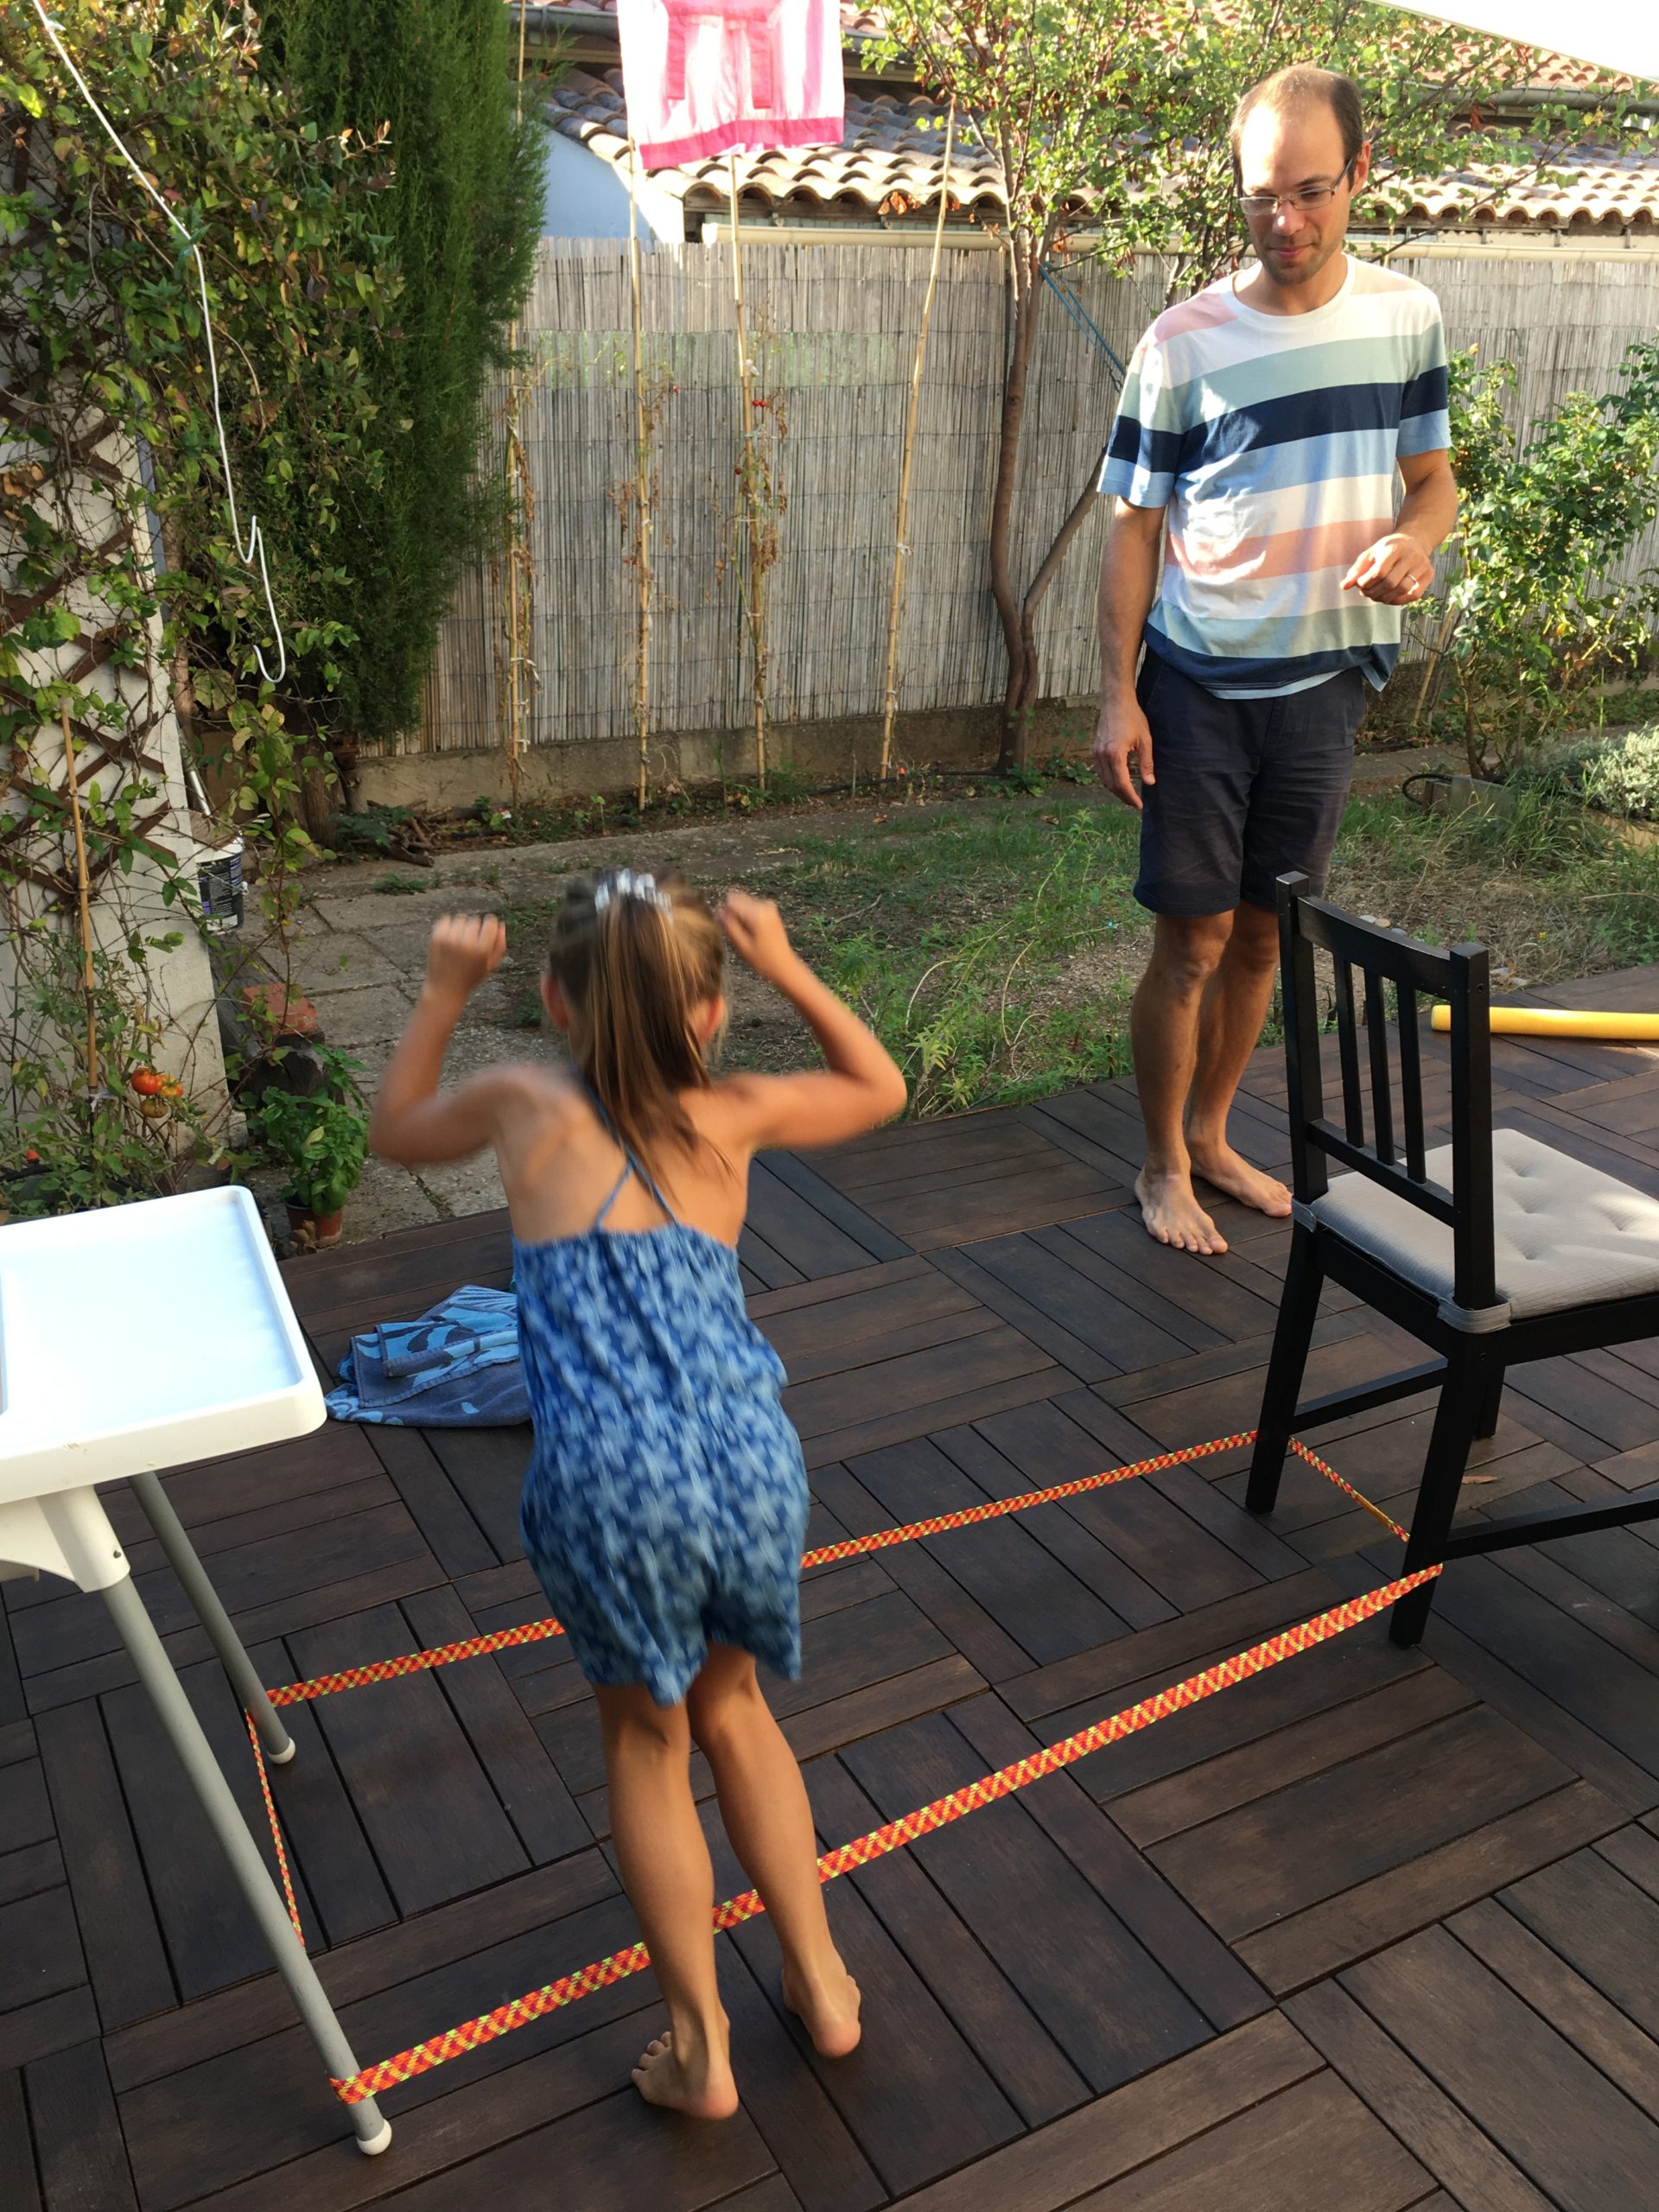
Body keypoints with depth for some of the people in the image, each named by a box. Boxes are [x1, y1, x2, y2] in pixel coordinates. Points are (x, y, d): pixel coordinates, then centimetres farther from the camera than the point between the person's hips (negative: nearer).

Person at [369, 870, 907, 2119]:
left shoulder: (528, 1107, 10)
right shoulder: (733, 1114, 13)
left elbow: (396, 1130, 31)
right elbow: (881, 1090, 32)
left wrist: (444, 995, 30)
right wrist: (788, 968, 25)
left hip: (610, 1478, -2)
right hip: (748, 1454, 2)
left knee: (645, 1737, 24)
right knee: (732, 1706, 29)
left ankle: (700, 2051, 33)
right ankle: (822, 1984, 40)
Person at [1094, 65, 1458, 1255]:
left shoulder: (1409, 316, 3)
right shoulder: (1184, 344, -8)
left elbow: (1434, 477, 11)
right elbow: (1135, 529, -4)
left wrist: (1415, 544, -14)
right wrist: (1117, 698, -10)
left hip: (1326, 683, 4)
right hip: (1198, 688, -3)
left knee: (1265, 933, 12)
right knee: (1195, 936, 0)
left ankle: (1211, 1134, 32)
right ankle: (1164, 1167, 18)